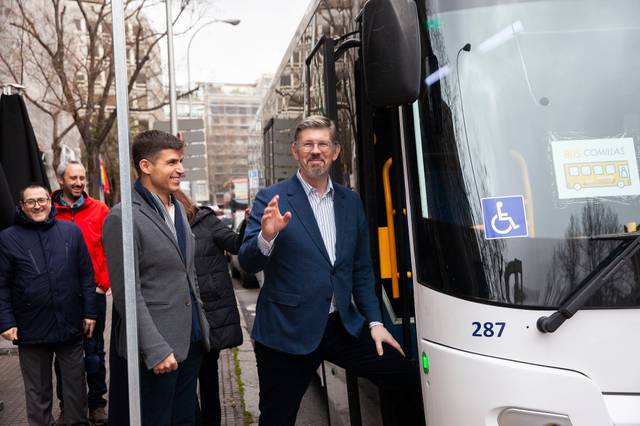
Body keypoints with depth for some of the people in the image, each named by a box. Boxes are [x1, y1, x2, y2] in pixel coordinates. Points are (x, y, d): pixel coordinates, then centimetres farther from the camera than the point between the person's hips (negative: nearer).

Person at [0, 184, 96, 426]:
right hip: (31, 329, -1)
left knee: (75, 383, 14)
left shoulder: (71, 231, 3)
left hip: (71, 325, 2)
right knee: (38, 390, 12)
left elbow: (86, 274, 5)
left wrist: (89, 312, 2)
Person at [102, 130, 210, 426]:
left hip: (192, 340, 7)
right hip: (158, 348, -7)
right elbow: (127, 293, -17)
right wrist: (156, 350, -18)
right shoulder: (123, 218, -14)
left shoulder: (178, 207, 11)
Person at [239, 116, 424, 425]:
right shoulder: (271, 200, -5)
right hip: (288, 331, -4)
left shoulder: (351, 202, 9)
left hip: (344, 327, 4)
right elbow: (248, 263, -10)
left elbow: (361, 270, 13)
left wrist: (374, 322, 7)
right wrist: (266, 236, -30)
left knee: (411, 382, 0)